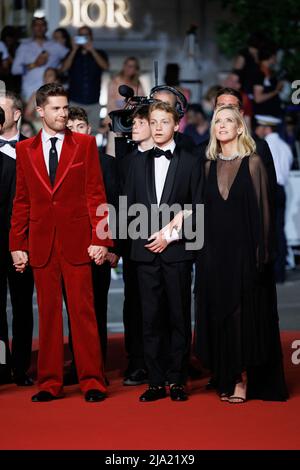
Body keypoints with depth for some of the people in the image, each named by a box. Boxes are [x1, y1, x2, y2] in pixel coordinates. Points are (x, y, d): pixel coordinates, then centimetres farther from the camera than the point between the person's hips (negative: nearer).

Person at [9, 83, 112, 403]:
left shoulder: (85, 144, 5)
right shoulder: (24, 150, 10)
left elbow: (96, 194, 1)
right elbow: (21, 202, 11)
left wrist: (100, 239, -6)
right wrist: (17, 245, 5)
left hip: (76, 241, -2)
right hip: (41, 243, 2)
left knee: (83, 311, -1)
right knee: (47, 313, 6)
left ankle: (92, 381, 4)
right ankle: (49, 382, 12)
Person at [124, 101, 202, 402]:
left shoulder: (190, 163, 4)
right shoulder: (139, 163, 14)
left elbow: (196, 209, 0)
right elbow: (128, 206, 15)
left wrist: (170, 236, -7)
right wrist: (143, 235, 1)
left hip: (177, 250, -2)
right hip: (145, 250, 3)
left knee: (179, 318, 0)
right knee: (151, 318, 2)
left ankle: (177, 381, 7)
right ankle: (156, 382, 5)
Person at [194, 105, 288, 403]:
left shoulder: (253, 163, -2)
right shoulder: (209, 166, 10)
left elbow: (263, 209, -4)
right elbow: (205, 209, 11)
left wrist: (262, 251, -10)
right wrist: (203, 250, 4)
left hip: (244, 249, -4)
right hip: (214, 251, 4)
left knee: (244, 313, -2)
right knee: (219, 314, 5)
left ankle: (243, 382, 2)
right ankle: (225, 378, 11)